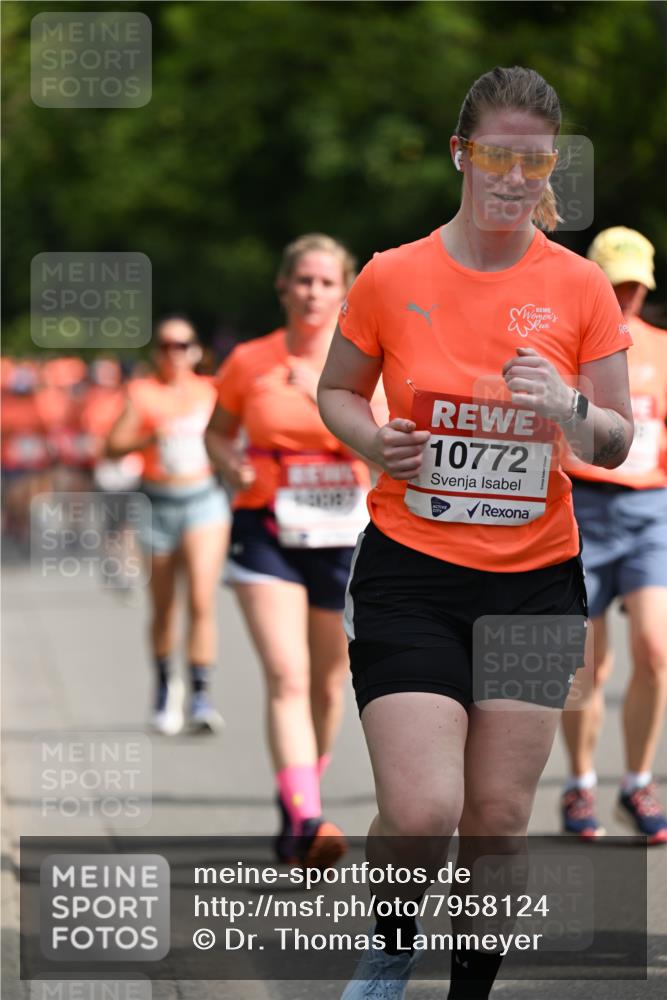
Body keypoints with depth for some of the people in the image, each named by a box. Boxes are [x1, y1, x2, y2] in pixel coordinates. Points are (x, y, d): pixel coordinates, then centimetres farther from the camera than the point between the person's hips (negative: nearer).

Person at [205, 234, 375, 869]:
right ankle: (305, 821, -27)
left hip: (343, 535, 2)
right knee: (287, 678, -17)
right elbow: (217, 432, 14)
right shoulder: (250, 362, 0)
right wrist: (231, 466, -6)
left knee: (327, 685, 12)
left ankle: (298, 805, 35)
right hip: (267, 532, -2)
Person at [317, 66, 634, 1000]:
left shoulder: (581, 286, 0)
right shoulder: (392, 276, -2)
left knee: (499, 816, 3)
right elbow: (336, 390, 12)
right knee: (421, 813, -14)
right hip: (411, 572, -2)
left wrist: (572, 410, -17)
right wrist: (375, 440, -9)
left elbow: (619, 439, 5)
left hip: (537, 577, 2)